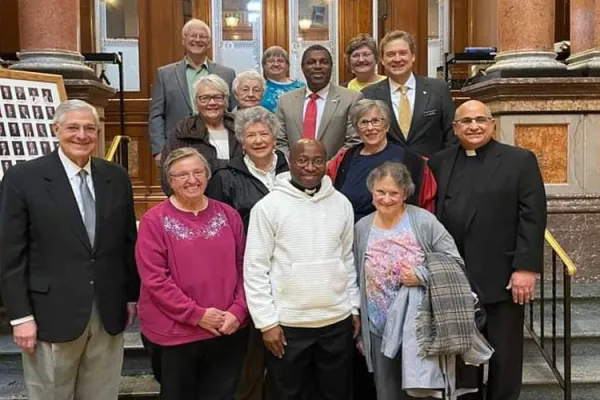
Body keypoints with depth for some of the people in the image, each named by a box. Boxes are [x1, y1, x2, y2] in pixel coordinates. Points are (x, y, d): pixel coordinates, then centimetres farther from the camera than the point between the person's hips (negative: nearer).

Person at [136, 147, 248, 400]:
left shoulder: (228, 215, 4)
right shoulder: (155, 220, -8)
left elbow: (243, 267, 5)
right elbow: (154, 279, -14)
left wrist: (238, 311, -8)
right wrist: (197, 314, -16)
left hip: (229, 331, 3)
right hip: (175, 334, -3)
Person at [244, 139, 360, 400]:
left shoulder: (342, 204, 4)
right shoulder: (269, 206, -9)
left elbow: (349, 260, 11)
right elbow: (255, 269, -8)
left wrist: (355, 308, 10)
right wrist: (267, 321, -10)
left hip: (338, 321, 4)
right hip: (288, 323, -3)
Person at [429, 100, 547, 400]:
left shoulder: (520, 161, 0)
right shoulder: (439, 163, 8)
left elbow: (533, 217, -6)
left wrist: (526, 267, -13)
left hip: (501, 279, -2)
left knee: (504, 357, 9)